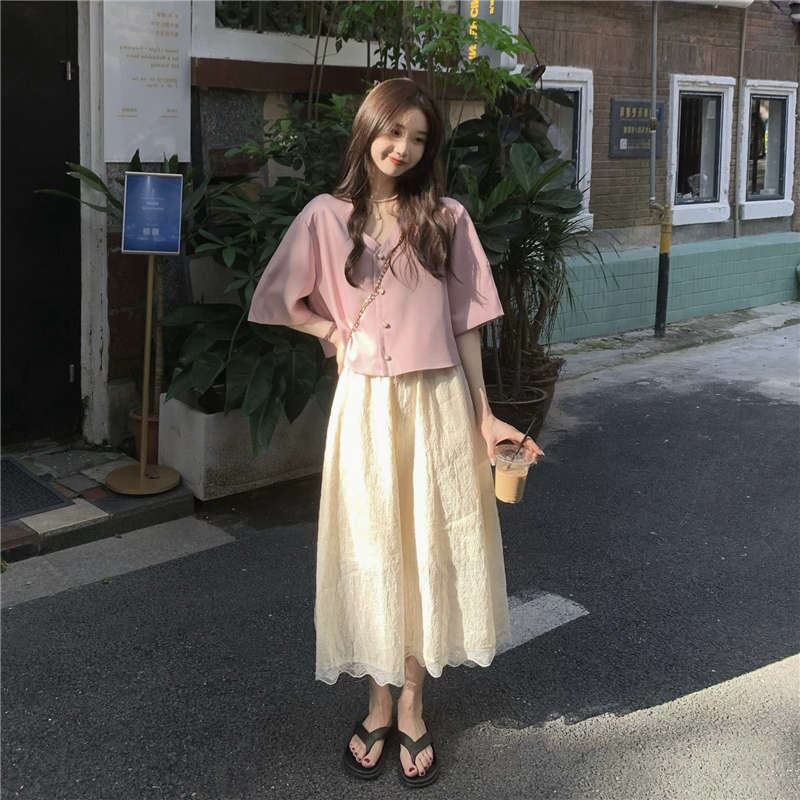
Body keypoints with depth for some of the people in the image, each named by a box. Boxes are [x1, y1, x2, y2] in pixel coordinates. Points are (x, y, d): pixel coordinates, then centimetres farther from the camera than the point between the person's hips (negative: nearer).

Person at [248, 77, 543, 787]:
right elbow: (281, 302, 10)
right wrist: (335, 334, -2)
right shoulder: (327, 216, 2)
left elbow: (465, 323, 4)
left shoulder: (446, 218, 3)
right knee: (371, 550, 7)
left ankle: (412, 706, 21)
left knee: (428, 547, 6)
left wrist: (484, 416, 3)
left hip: (438, 402, 1)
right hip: (366, 404, 0)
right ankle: (380, 702, 23)